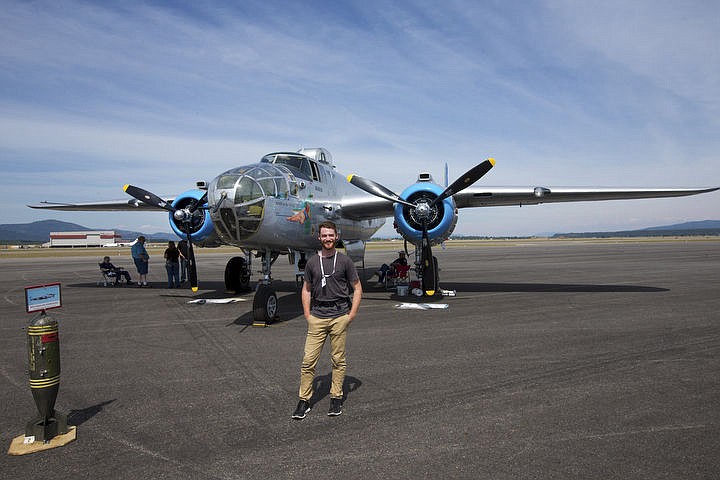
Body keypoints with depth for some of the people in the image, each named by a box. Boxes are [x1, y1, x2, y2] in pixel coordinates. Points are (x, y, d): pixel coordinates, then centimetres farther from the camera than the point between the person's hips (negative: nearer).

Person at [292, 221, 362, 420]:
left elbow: (357, 288, 5)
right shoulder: (312, 262, 8)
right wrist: (307, 314, 5)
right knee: (308, 360, -1)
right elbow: (306, 289, 15)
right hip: (317, 317, 2)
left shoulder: (344, 261, 2)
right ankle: (304, 400, 10)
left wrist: (351, 315, -3)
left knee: (338, 360, 7)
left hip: (340, 317, -1)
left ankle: (336, 398, 20)